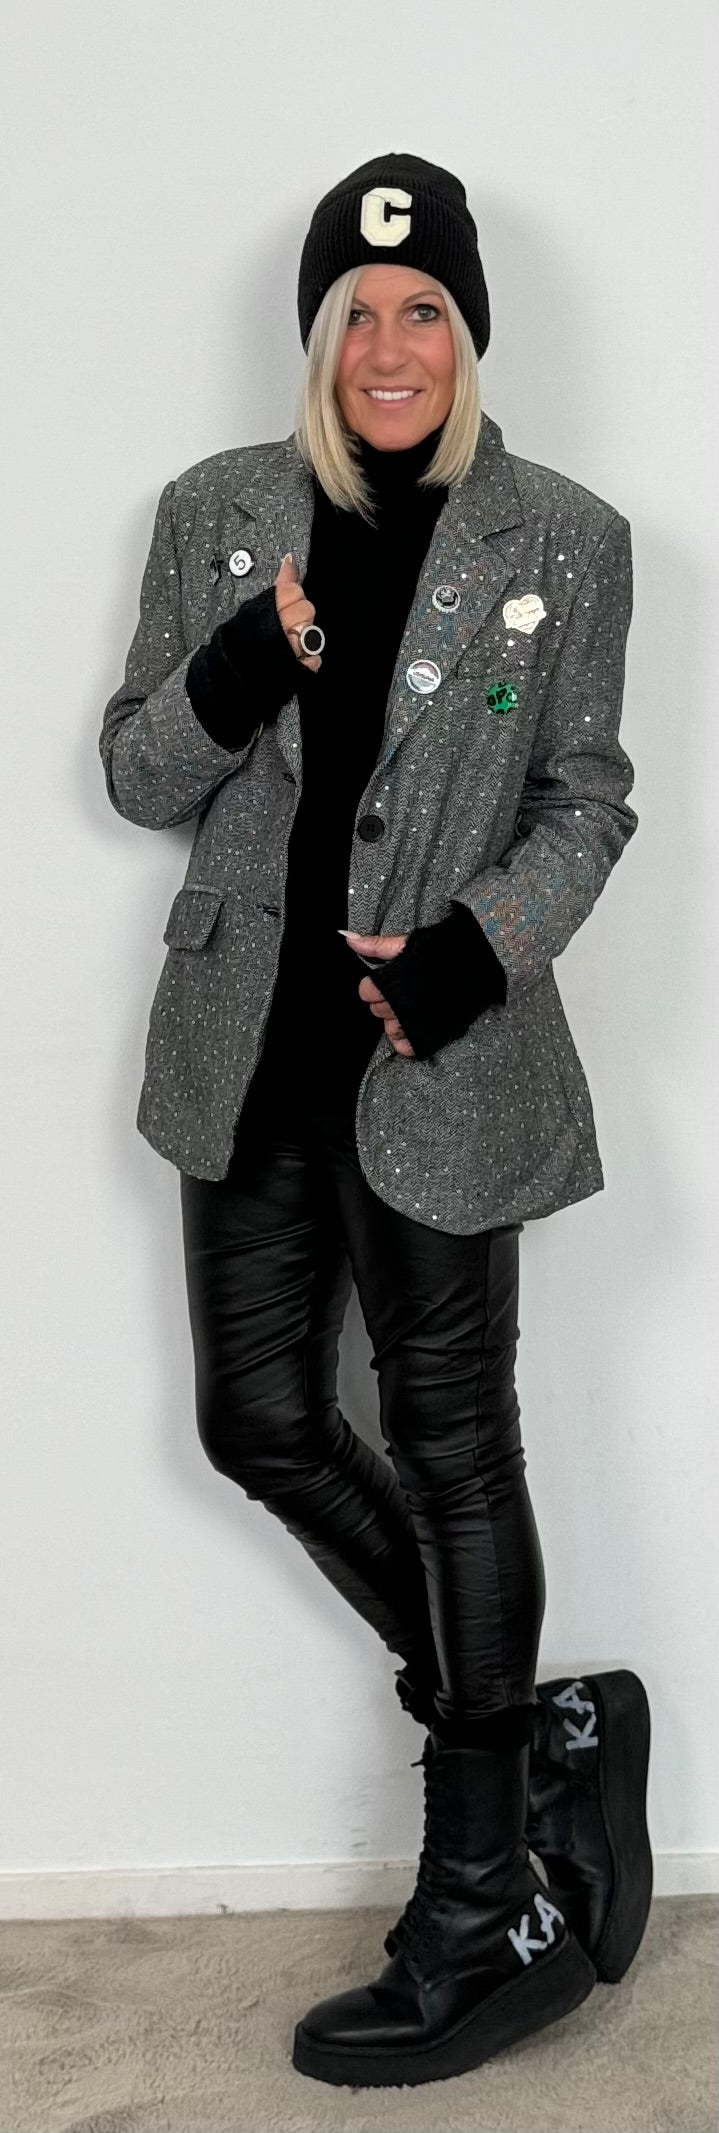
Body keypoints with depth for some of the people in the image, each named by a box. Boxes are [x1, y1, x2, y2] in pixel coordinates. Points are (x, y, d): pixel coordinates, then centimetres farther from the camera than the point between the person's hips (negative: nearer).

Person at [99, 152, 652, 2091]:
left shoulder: (564, 543, -3)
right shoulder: (216, 516, 4)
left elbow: (585, 803, 3)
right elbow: (136, 781, 5)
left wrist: (475, 944, -15)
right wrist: (230, 679, -15)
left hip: (438, 1060, -4)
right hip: (252, 1055, 4)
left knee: (452, 1455, 3)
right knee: (261, 1427, 8)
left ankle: (485, 1919, 16)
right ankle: (549, 1732, 27)